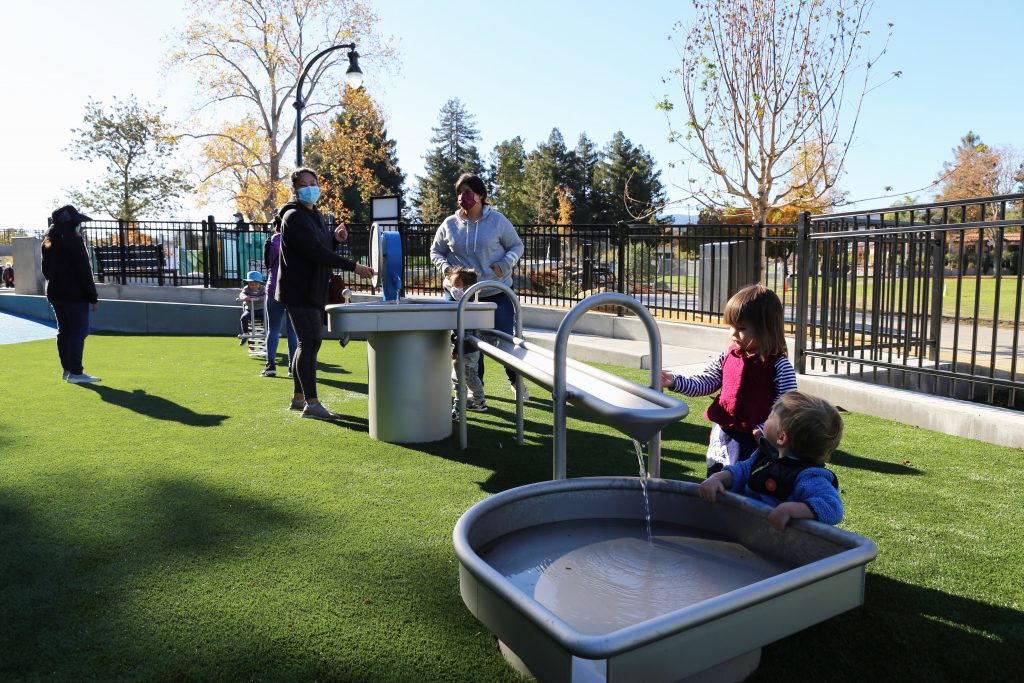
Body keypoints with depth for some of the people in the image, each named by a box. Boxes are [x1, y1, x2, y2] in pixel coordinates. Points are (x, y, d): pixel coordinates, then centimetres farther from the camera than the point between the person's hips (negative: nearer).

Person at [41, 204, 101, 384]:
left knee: (64, 331, 14)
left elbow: (46, 270, 19)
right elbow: (84, 272, -16)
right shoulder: (73, 240, -14)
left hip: (55, 293, 9)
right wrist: (93, 298, -13)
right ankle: (75, 373, -10)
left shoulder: (48, 240, 13)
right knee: (78, 331, -7)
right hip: (75, 294, -9)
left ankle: (67, 369, 19)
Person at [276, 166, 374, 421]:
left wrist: (335, 239, 3)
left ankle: (298, 397, 22)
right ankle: (312, 403, -11)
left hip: (314, 291, 10)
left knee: (307, 343, 13)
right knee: (309, 343, -12)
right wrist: (353, 267, -26)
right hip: (299, 291, -9)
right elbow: (315, 252, -23)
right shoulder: (294, 217, -13)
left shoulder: (316, 216, 18)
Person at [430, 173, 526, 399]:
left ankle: (515, 381, 27)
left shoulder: (497, 220, -3)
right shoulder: (449, 224, 2)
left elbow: (516, 246, 5)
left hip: (498, 292, -2)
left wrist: (506, 263, -14)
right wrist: (444, 266, -9)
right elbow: (436, 251, 13)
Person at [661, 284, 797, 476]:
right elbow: (705, 383, 6)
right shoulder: (729, 356, 4)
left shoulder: (778, 365, -13)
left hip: (751, 441, -6)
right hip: (721, 435, 6)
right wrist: (675, 382, -7)